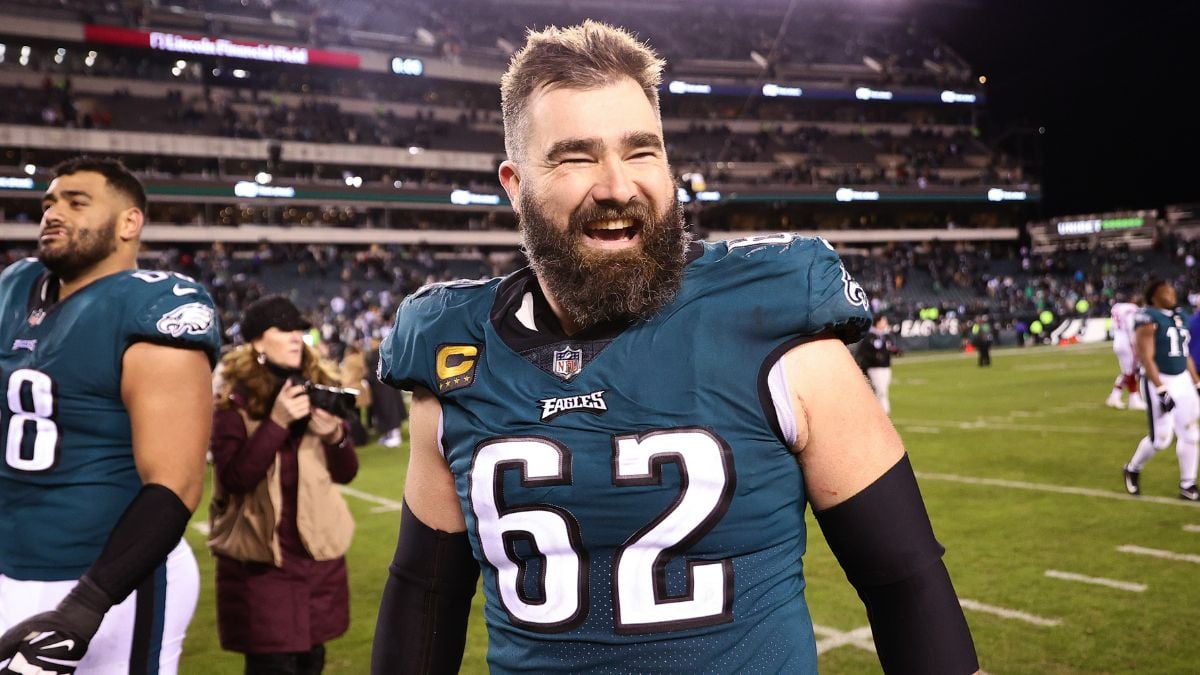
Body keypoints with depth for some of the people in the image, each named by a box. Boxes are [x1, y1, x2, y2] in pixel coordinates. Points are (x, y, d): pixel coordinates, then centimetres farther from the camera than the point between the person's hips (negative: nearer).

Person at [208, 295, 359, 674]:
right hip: (259, 560, -4)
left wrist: (334, 435, -14)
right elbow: (234, 479, -19)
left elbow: (346, 473, 6)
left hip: (319, 554, 5)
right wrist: (276, 422, -26)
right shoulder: (235, 403, -9)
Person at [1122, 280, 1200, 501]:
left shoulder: (1179, 317, 11)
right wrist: (1161, 390, -24)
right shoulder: (1148, 319, -14)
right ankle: (1133, 469, 21)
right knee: (1161, 438, -5)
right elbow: (1146, 358, -19)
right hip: (1159, 382, -8)